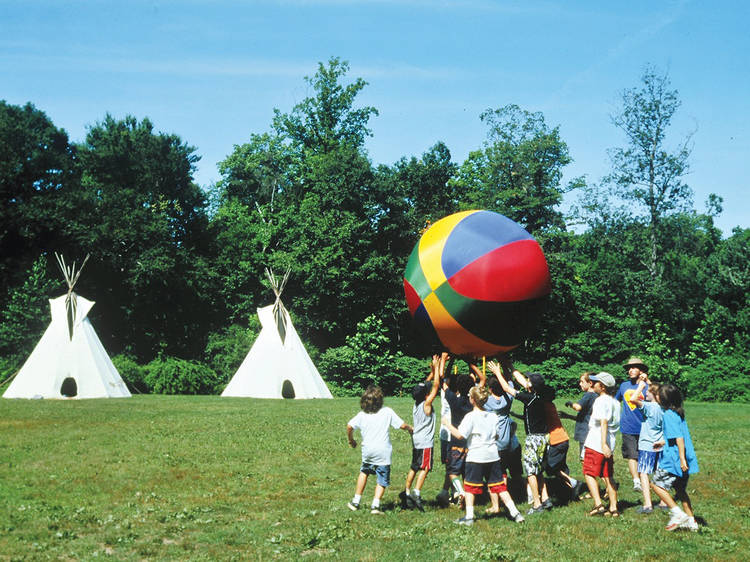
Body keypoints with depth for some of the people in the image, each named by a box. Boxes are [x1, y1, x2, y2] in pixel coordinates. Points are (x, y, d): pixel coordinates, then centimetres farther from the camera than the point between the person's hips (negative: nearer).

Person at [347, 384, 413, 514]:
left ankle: (356, 501, 25)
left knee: (364, 472, 26)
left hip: (367, 451, 3)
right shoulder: (387, 412, -5)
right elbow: (402, 425, -4)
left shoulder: (362, 414, 2)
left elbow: (349, 426, -5)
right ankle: (375, 505, -8)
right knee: (382, 480, 6)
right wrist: (410, 428, 18)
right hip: (383, 452, -3)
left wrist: (351, 440, 13)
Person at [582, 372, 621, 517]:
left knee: (589, 474, -1)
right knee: (608, 477, 10)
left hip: (595, 444, -8)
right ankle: (613, 508, 9)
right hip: (609, 446, 8)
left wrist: (604, 444, -30)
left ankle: (598, 504, -11)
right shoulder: (615, 402, 14)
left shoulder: (601, 400, -13)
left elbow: (603, 422, -24)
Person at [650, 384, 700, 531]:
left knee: (656, 484, 0)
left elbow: (679, 437, -22)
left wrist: (682, 458, -24)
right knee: (680, 489, 18)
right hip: (683, 461, 9)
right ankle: (691, 521, 20)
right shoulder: (678, 413, 12)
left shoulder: (668, 415, -16)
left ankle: (678, 513, -4)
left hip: (673, 461, -9)